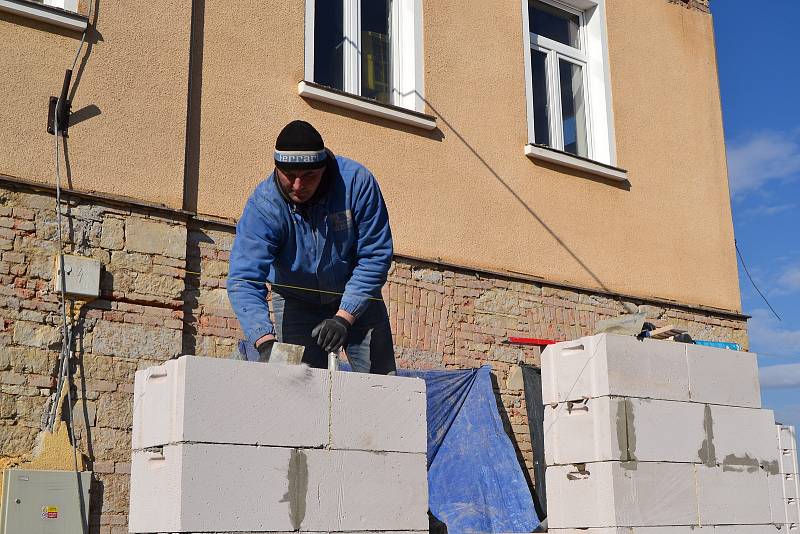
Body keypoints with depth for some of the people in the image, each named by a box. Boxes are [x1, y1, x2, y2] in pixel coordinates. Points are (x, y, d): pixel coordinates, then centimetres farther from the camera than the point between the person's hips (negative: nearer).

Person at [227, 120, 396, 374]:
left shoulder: (356, 181, -25)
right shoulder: (262, 206, -26)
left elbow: (375, 256, -20)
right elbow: (243, 279, -35)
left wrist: (344, 317, -28)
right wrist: (265, 342, -49)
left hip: (357, 298, 1)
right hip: (295, 303, 0)